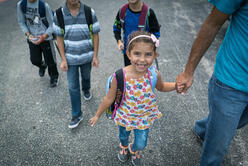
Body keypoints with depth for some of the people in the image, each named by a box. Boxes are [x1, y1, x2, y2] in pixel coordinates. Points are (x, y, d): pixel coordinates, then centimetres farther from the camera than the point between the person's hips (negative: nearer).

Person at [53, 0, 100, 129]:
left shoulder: (90, 13, -12)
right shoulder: (59, 15, -10)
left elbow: (95, 35, -6)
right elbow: (60, 38, -4)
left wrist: (95, 56, -7)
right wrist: (63, 60, -7)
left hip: (87, 56, 0)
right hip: (70, 58, 0)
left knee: (86, 77, 24)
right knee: (73, 87, 4)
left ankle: (86, 90, 59)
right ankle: (77, 115, 19)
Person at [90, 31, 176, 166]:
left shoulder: (154, 75, -24)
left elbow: (161, 87, 1)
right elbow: (109, 98, -15)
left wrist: (177, 85, -18)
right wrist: (97, 115, -4)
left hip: (144, 117, 1)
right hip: (125, 116, -1)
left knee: (141, 144, 18)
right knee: (123, 136, 29)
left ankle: (134, 150, 58)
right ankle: (124, 146, 69)